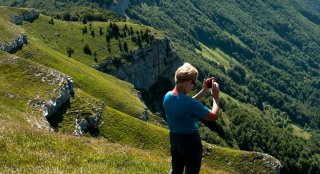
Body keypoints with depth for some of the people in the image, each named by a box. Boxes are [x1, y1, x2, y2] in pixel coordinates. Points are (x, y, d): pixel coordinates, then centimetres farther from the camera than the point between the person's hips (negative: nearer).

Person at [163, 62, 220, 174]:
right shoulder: (190, 103, -32)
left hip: (173, 138, 7)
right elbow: (214, 116, -20)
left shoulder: (167, 97, -9)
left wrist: (203, 91, 6)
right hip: (190, 140, -7)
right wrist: (215, 96, -9)